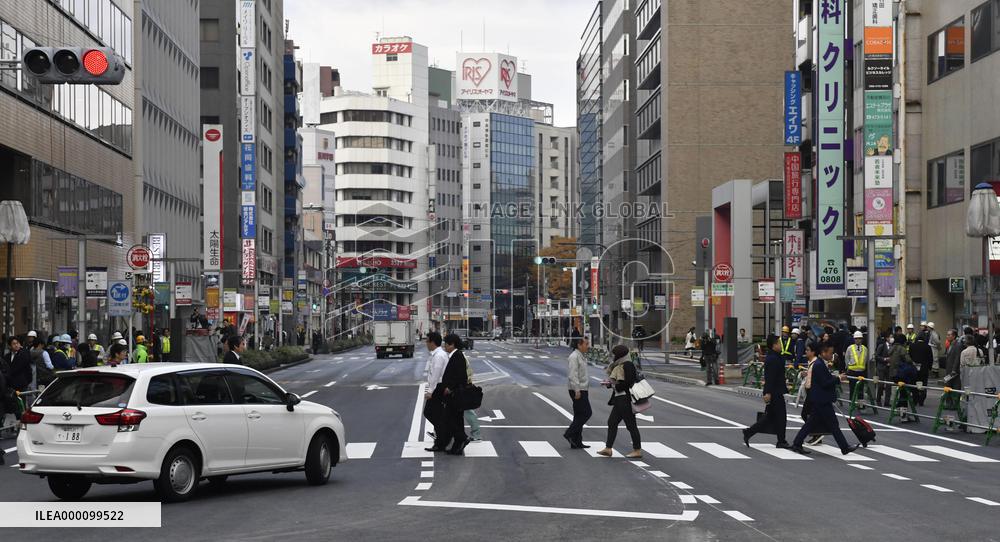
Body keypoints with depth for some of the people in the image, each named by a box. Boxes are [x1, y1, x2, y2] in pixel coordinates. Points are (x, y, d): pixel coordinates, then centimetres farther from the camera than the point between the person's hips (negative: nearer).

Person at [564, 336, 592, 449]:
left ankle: (576, 442, 10)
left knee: (580, 415, 9)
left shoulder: (582, 356, 18)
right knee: (586, 413, -11)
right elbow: (573, 374, -21)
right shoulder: (574, 356, -13)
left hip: (582, 390, 10)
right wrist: (577, 390, -25)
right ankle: (569, 434, -7)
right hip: (578, 390, -10)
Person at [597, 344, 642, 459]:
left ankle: (637, 450, 6)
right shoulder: (620, 365, 15)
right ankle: (608, 449, 14)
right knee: (612, 422, 10)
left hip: (626, 399, -11)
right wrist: (609, 383, 5)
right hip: (620, 399, 11)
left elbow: (627, 383, -22)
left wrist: (613, 385, -11)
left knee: (631, 424, -2)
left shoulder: (627, 365, -16)